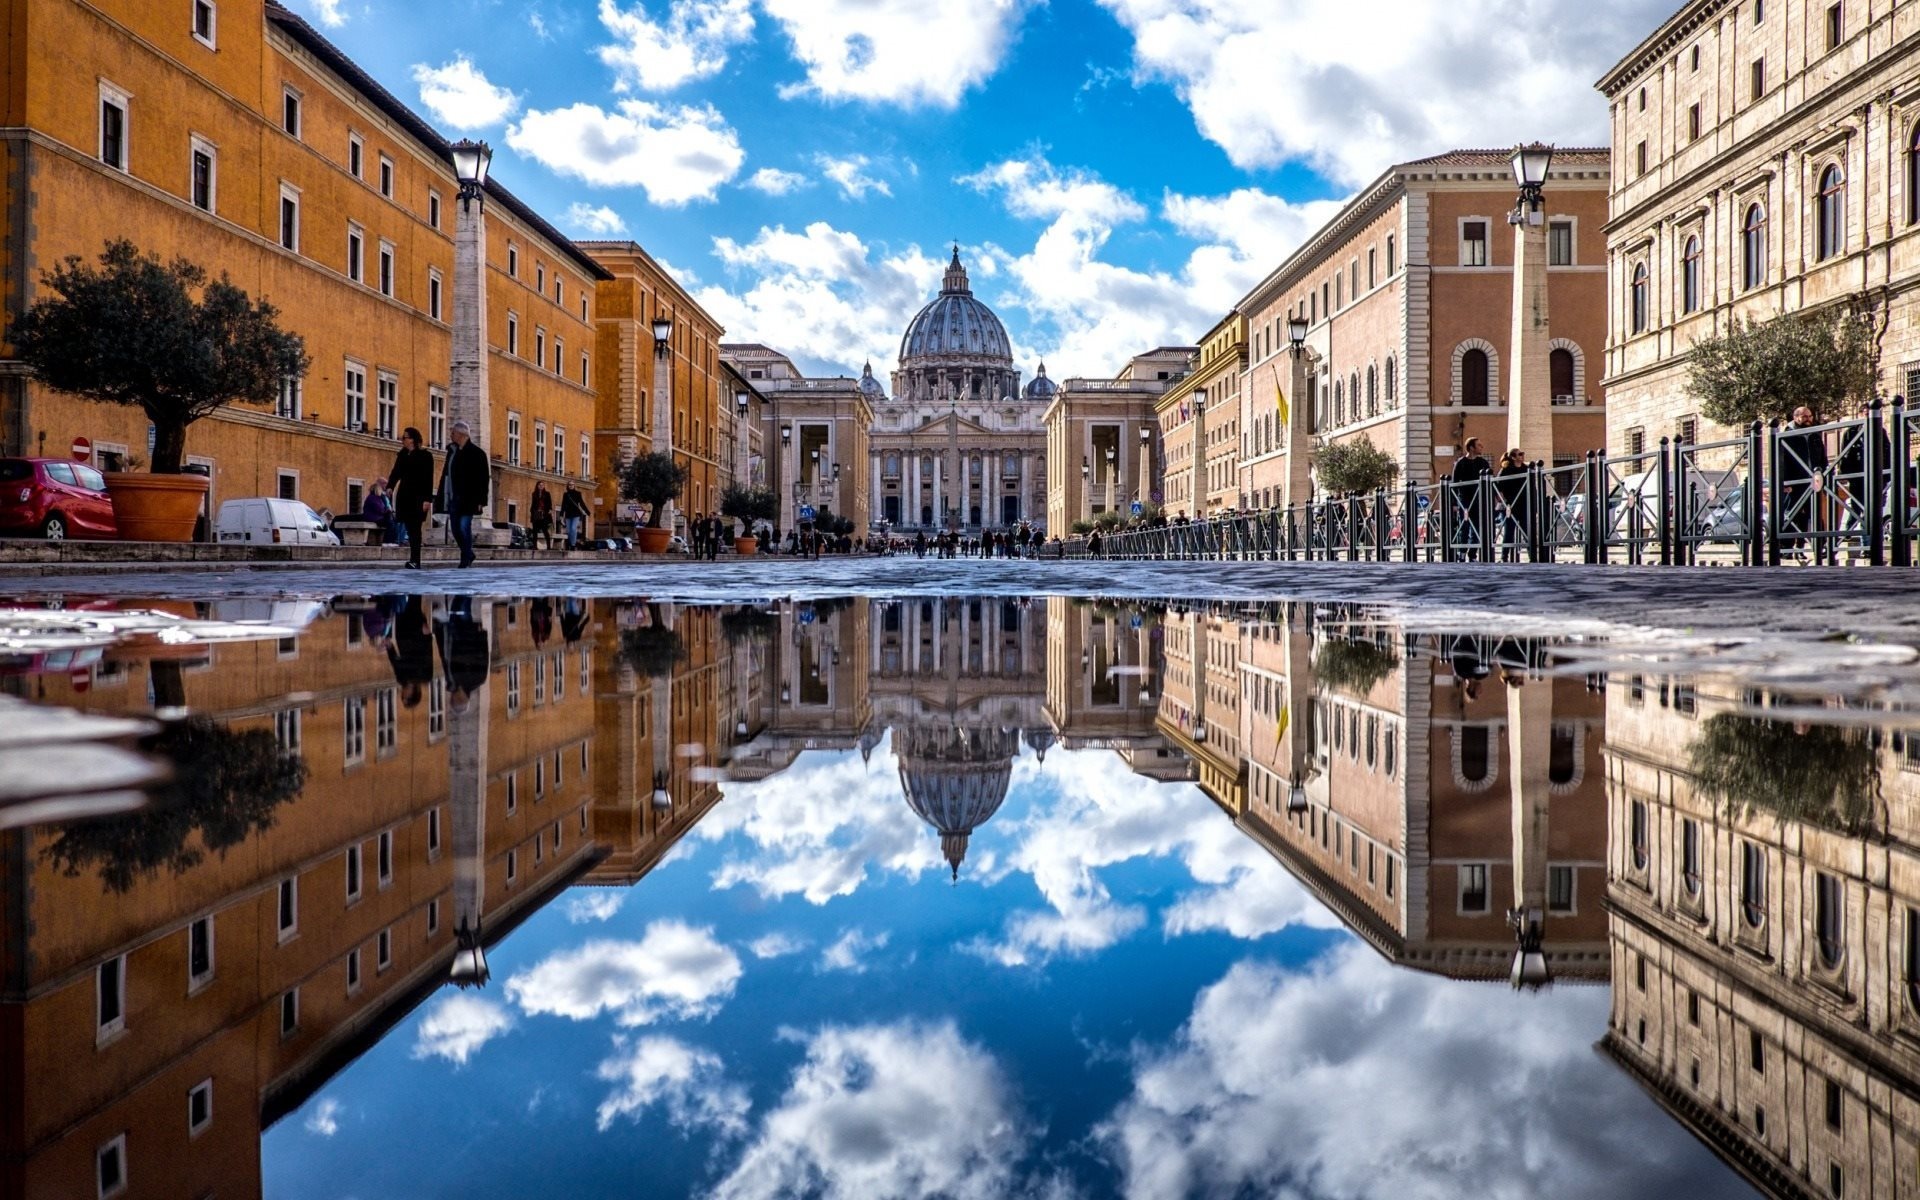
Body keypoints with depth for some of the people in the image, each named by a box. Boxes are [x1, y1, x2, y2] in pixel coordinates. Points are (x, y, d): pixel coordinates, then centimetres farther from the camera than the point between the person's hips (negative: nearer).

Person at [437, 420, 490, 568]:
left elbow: (484, 478, -9)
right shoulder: (452, 451, 13)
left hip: (468, 499, -7)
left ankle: (466, 558, 1)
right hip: (453, 498, 7)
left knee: (464, 527, -9)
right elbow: (446, 475, 16)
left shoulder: (476, 453, -7)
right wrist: (443, 497, 11)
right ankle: (468, 554, 26)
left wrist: (480, 500, -15)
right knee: (456, 529, 9)